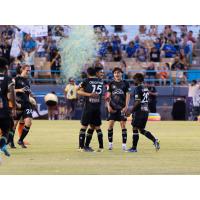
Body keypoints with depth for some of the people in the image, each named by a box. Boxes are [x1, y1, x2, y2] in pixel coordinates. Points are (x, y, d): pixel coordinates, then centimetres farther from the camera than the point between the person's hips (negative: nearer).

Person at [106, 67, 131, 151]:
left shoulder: (125, 83, 3)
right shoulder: (111, 84, 8)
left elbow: (127, 95, 1)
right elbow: (108, 96, 8)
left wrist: (126, 106, -9)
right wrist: (108, 106, -4)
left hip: (122, 108, -2)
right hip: (113, 107, 2)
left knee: (123, 124, -5)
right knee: (110, 125, -2)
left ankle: (124, 144, -4)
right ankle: (110, 143, 8)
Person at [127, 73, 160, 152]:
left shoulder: (138, 88, -12)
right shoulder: (146, 89, 14)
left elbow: (137, 102, -19)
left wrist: (131, 111, -13)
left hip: (139, 111, -8)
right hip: (145, 111, 8)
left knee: (135, 128, -1)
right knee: (142, 129, 15)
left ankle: (134, 147, 1)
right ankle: (155, 140, 0)